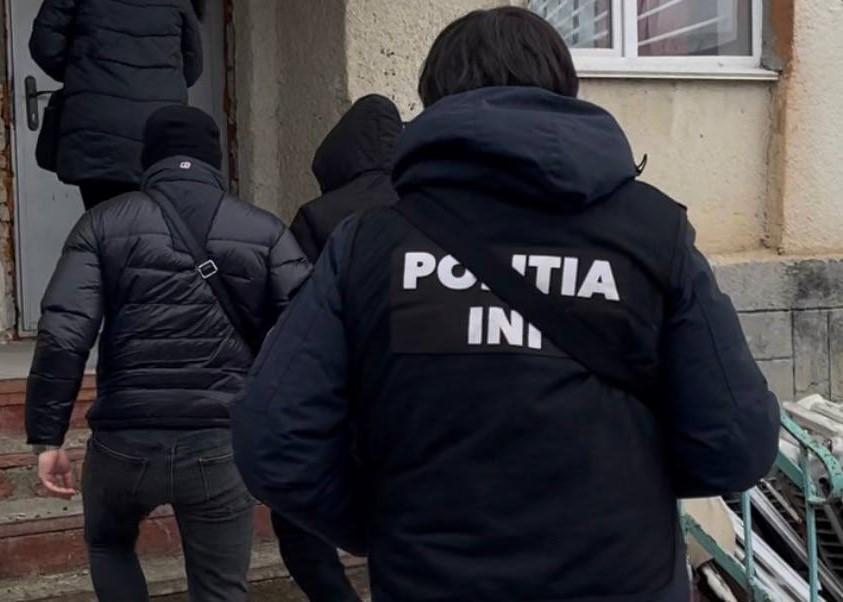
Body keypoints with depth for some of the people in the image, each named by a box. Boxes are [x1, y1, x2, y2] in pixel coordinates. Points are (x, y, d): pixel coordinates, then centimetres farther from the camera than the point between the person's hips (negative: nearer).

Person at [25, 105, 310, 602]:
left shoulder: (104, 224, 3)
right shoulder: (266, 231, 4)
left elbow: (62, 335, -8)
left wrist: (47, 436, -2)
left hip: (126, 440, 0)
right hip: (224, 444, 0)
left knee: (109, 544, 31)